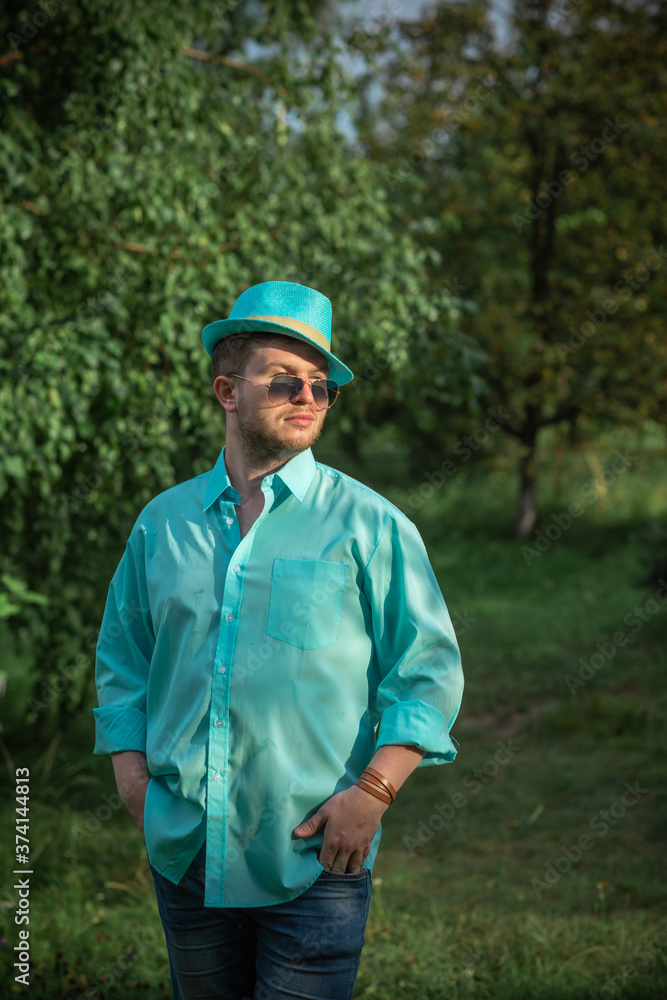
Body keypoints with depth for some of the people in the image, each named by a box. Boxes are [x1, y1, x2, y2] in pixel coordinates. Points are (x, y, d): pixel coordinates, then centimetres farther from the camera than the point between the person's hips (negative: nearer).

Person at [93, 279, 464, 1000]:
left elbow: (429, 670, -3)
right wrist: (133, 776, 5)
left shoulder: (367, 524, -1)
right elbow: (122, 662, 18)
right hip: (184, 852, 4)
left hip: (315, 859, -3)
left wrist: (372, 791, -13)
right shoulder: (163, 523, 9)